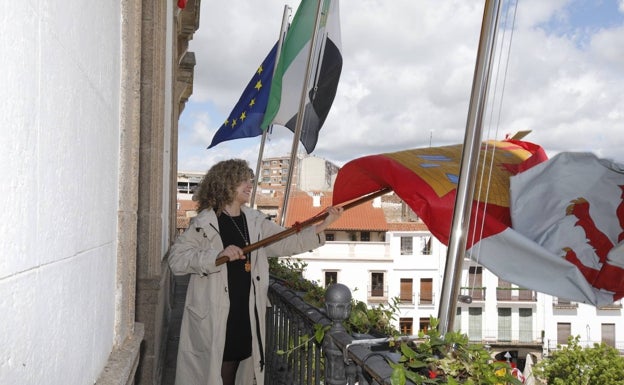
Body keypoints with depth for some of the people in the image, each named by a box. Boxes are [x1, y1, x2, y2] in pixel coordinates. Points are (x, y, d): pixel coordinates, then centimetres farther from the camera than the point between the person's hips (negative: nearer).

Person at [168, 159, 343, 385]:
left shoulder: (256, 221, 9)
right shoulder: (204, 224, -8)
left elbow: (287, 243, 8)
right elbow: (176, 259, -13)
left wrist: (323, 226, -1)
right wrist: (218, 255, -24)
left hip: (246, 318, 5)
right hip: (212, 321, -5)